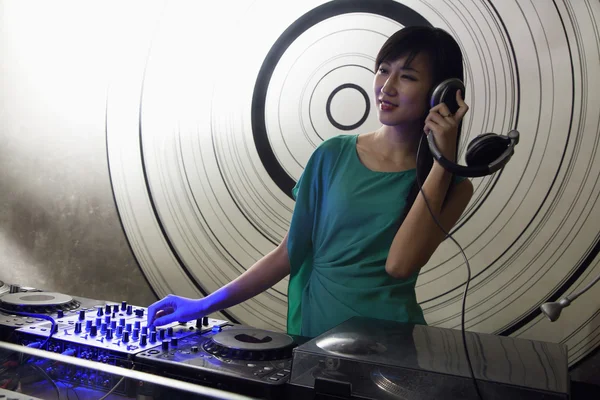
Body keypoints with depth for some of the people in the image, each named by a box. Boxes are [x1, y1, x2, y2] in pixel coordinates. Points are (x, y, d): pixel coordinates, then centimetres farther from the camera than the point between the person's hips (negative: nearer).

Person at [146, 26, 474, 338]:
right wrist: (207, 305, 0)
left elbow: (400, 264, -16)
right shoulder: (333, 155, 3)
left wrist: (443, 160, -13)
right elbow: (289, 252, 6)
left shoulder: (451, 185, 0)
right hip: (313, 331, 1)